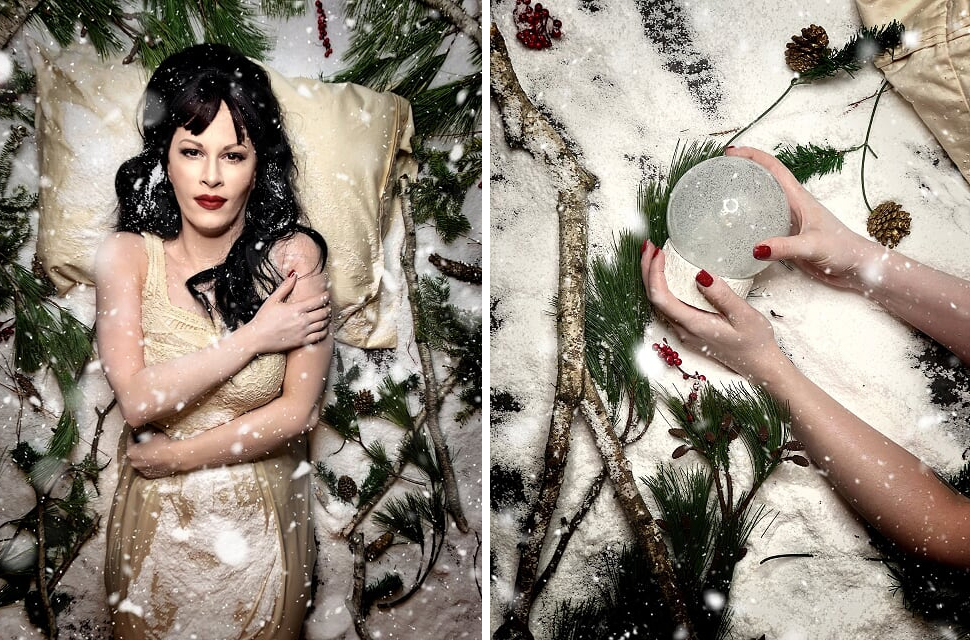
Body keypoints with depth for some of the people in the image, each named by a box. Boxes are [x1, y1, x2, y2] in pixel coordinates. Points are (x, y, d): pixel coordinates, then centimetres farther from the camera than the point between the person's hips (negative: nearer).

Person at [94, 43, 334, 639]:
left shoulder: (295, 255, -14)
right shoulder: (128, 255, -10)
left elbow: (297, 411, -15)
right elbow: (136, 399, -20)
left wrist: (175, 456, -13)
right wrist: (255, 337, -21)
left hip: (261, 518, -1)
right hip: (157, 517, 1)